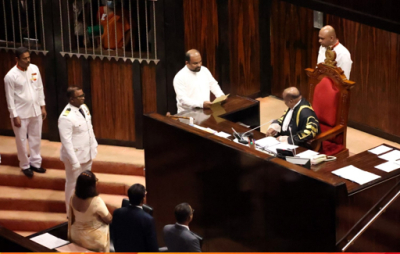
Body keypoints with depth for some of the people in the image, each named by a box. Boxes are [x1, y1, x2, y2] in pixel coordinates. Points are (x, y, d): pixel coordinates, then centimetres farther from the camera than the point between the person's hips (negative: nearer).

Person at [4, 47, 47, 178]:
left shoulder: (34, 69, -3)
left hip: (35, 111, 5)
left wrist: (43, 106, 9)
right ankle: (25, 166, 25)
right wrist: (15, 116, -12)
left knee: (36, 138, 16)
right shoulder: (11, 76, -18)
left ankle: (35, 162, 33)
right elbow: (10, 98, -13)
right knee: (21, 140, 8)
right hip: (21, 113, -5)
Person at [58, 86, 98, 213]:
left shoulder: (83, 107, -1)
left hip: (88, 153, 8)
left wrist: (94, 145, 15)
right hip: (75, 155, -8)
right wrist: (74, 161, -23)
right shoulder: (66, 117, -27)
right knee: (73, 183, 9)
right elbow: (66, 142, -25)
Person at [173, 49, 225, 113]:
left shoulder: (204, 70, 10)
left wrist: (221, 96, 2)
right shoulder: (180, 77, -10)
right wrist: (201, 104, -29)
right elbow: (183, 100, -17)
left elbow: (213, 85, 22)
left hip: (206, 110, 7)